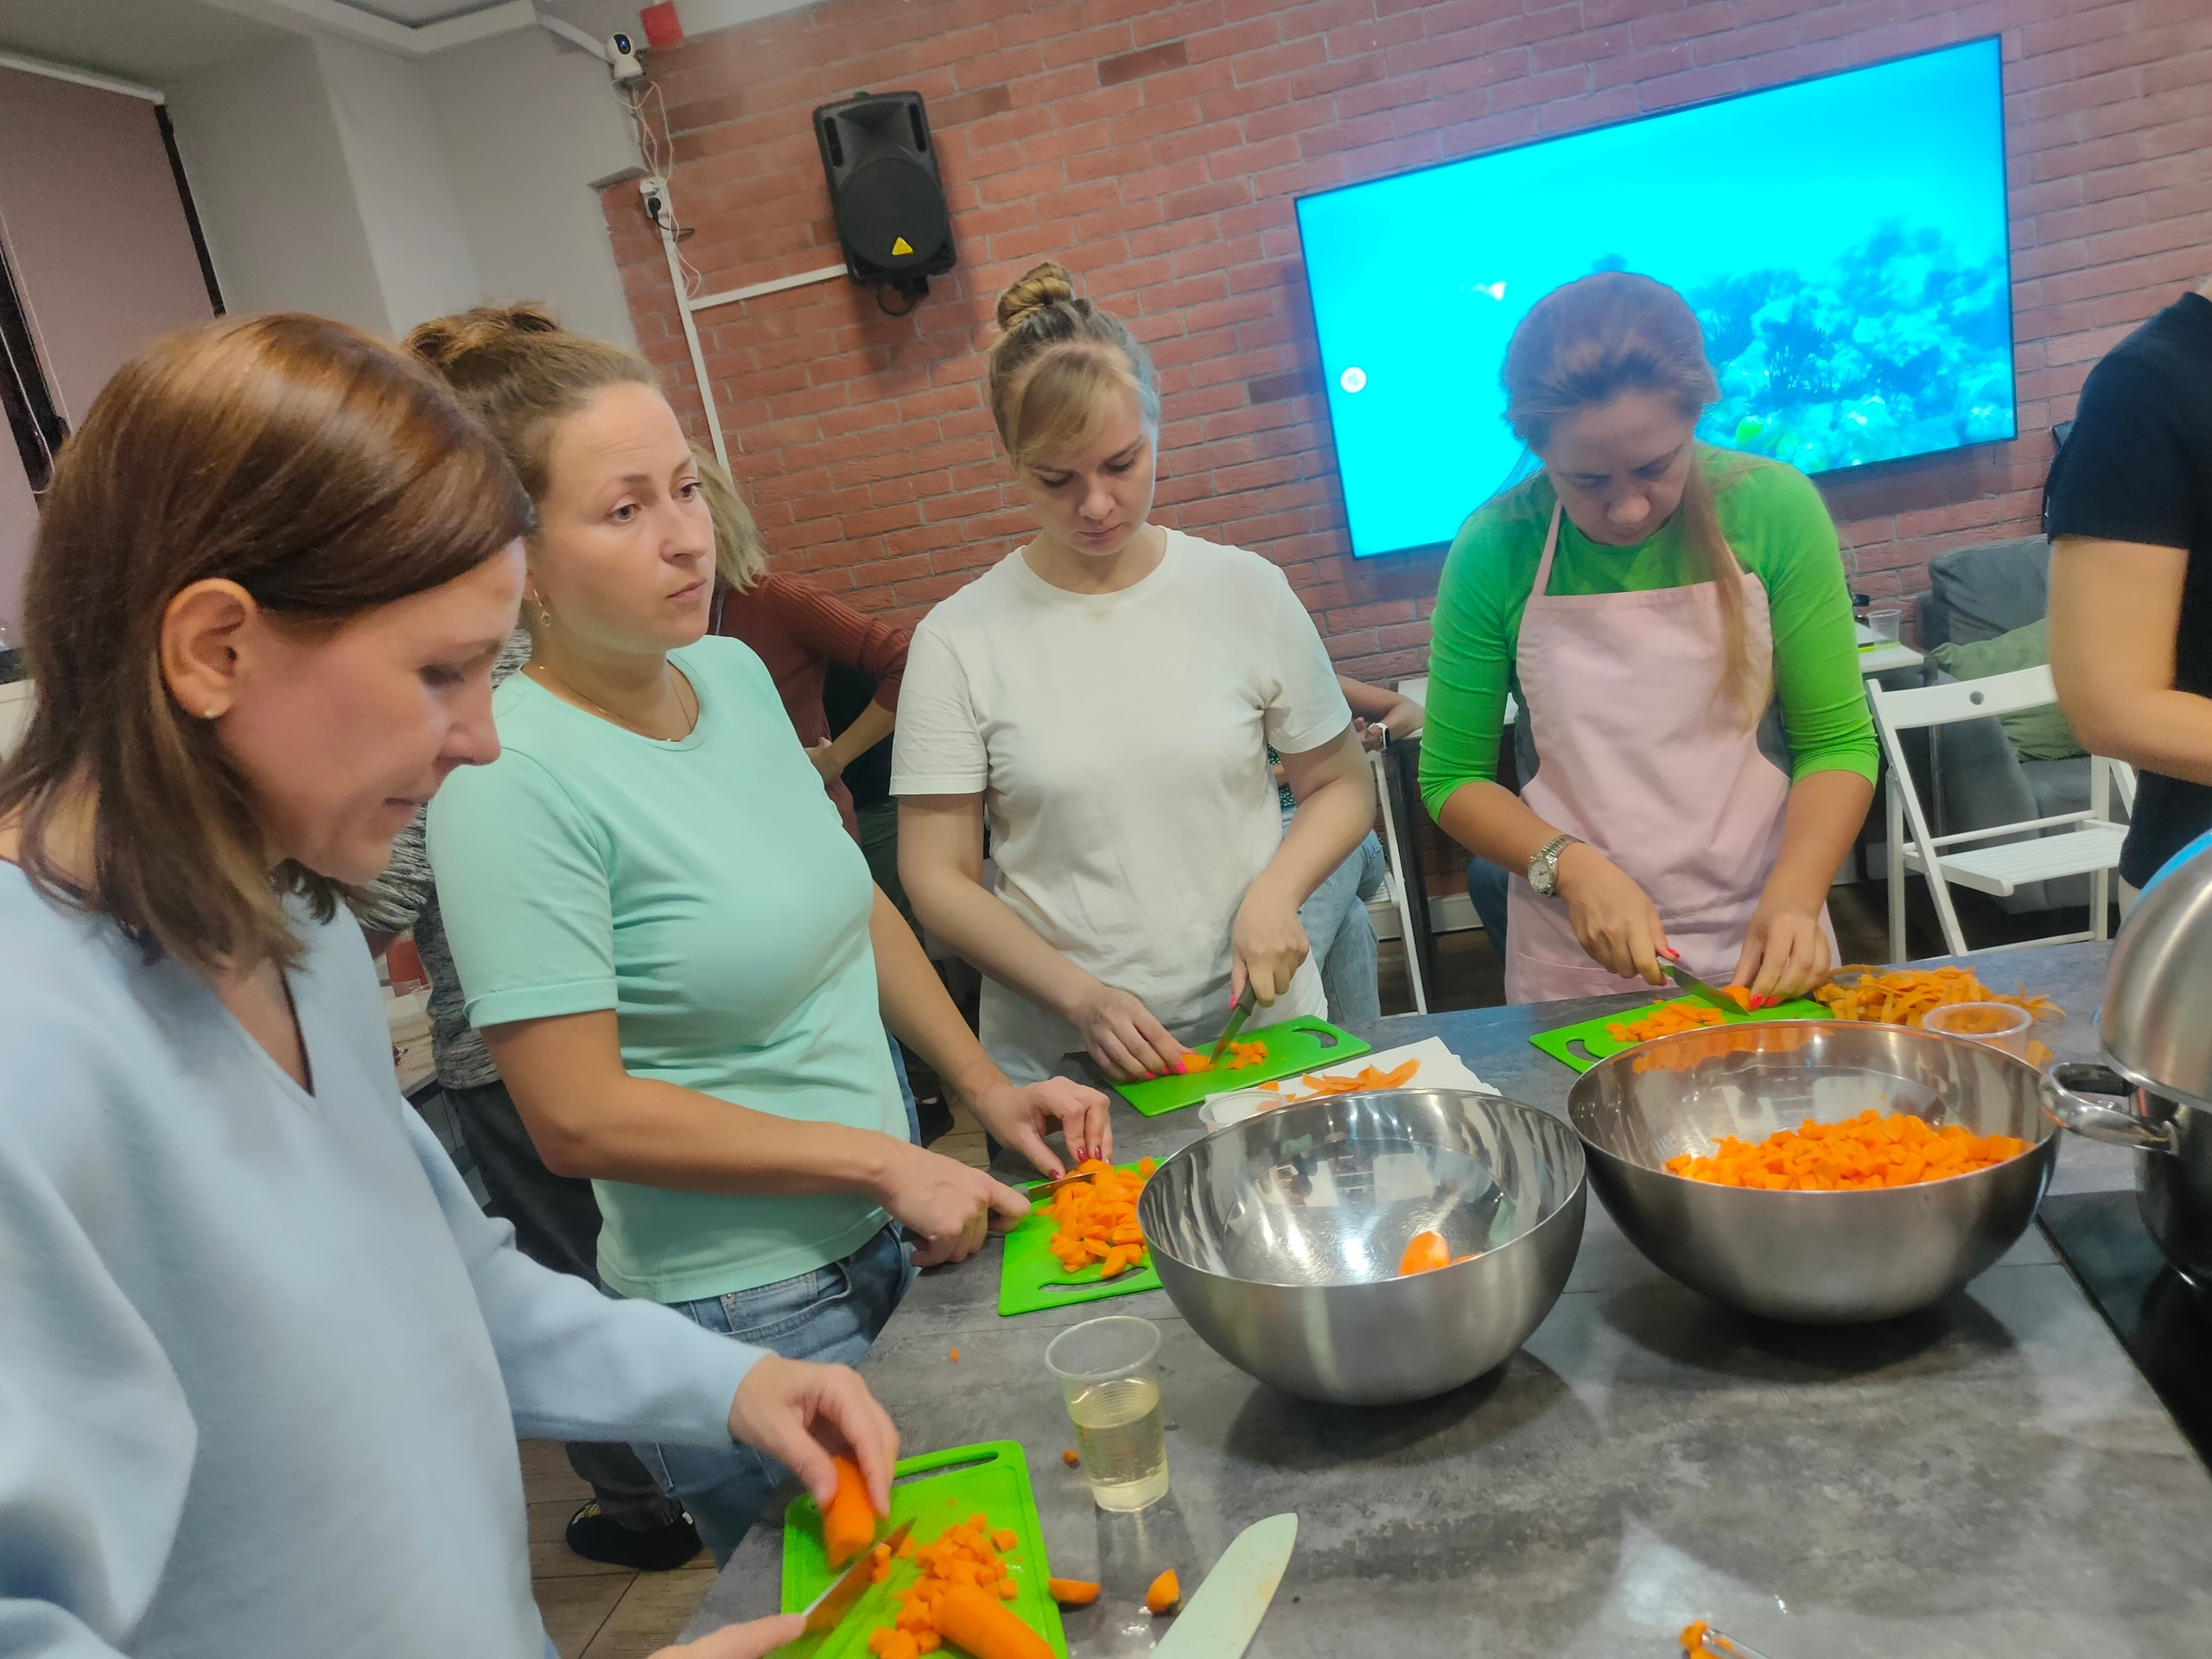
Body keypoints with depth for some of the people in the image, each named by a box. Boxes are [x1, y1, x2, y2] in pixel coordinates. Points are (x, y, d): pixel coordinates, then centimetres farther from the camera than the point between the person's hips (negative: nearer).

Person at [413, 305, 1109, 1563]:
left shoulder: (736, 675, -1)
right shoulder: (513, 780, -22)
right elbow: (579, 1117, -21)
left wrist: (989, 1089, 5)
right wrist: (883, 1161, -16)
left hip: (889, 1243, 7)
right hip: (745, 1314, -7)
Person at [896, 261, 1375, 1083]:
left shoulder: (1247, 591, -3)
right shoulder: (958, 640, -7)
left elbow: (1340, 785, 7)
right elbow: (938, 879, -5)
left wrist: (1276, 891, -11)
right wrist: (1080, 996, -17)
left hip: (1262, 1028, 2)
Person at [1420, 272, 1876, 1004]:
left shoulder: (1775, 507, -11)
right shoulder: (1495, 550, -12)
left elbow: (1836, 741, -5)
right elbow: (1452, 779, -4)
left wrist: (1794, 896, -20)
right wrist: (1572, 868, -19)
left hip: (1763, 946, 1)